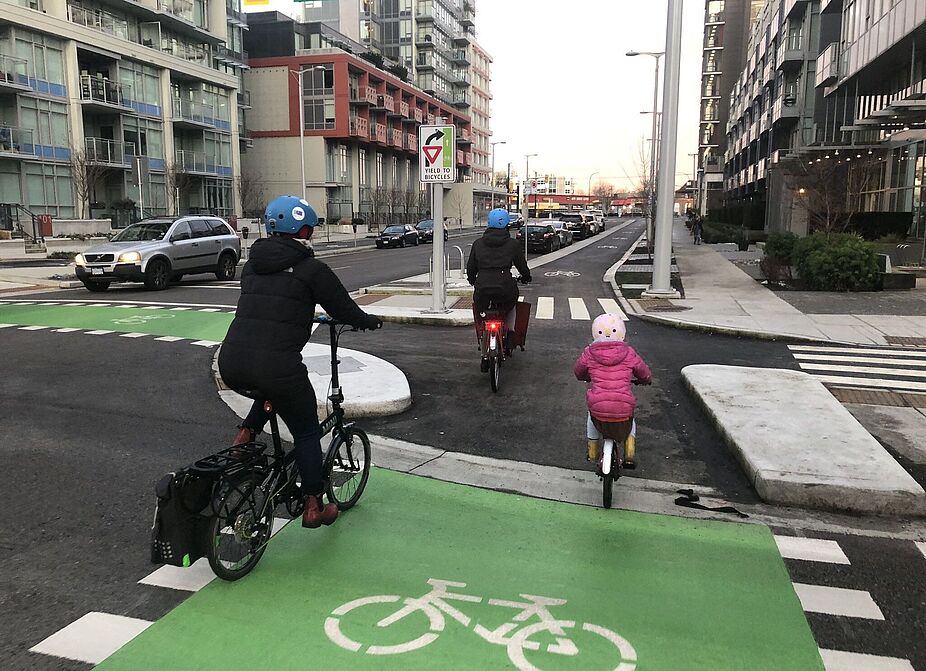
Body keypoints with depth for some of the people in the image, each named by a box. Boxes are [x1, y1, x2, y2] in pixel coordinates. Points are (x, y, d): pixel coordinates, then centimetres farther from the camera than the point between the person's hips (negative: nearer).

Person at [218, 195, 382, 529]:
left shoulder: (252, 264, 17)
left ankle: (245, 433, 18)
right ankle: (314, 508, 22)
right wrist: (370, 320, 25)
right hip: (276, 365, -6)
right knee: (307, 432, 15)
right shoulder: (311, 269, -1)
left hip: (231, 365, 6)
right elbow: (344, 310, 4)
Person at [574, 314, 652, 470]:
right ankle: (629, 456, 28)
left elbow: (579, 373, 21)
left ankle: (592, 453, 43)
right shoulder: (628, 354, 1)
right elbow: (645, 375, 16)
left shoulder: (589, 354, 1)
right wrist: (645, 380, 41)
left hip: (599, 411, 0)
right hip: (623, 411, 0)